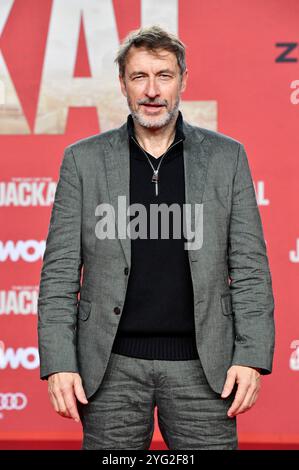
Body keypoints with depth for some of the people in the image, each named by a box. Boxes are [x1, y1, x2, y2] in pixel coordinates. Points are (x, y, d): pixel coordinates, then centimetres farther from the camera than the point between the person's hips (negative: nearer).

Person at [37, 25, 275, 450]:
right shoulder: (84, 159, 5)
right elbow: (60, 271, 3)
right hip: (113, 366, 0)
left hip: (202, 364, 0)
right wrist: (58, 363, -5)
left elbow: (250, 267, 4)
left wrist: (251, 357, -5)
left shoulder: (227, 157, 6)